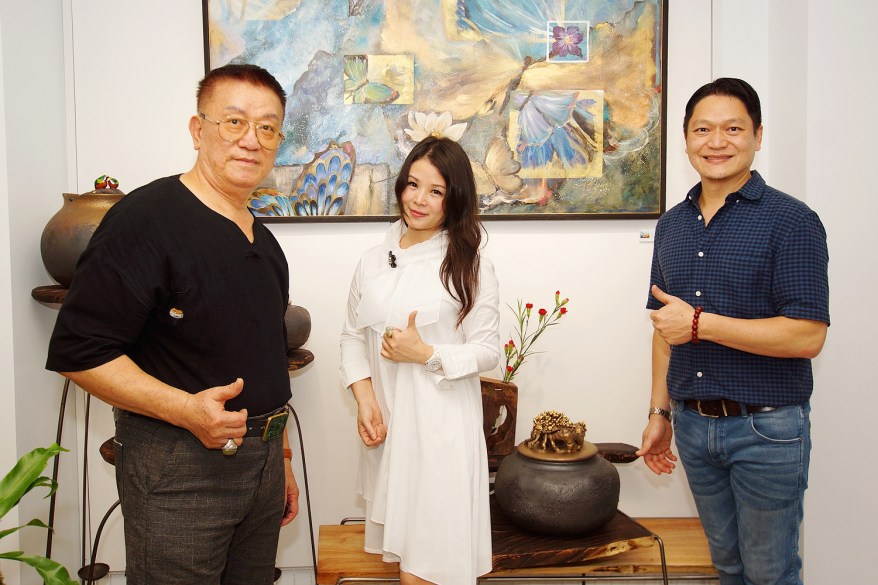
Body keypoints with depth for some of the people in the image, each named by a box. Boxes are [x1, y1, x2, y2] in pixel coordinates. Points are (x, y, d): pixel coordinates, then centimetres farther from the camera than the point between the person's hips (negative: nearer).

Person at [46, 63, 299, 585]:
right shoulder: (146, 219, -14)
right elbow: (79, 351, -17)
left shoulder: (265, 243, 12)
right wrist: (185, 409, -27)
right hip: (178, 467, -7)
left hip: (262, 458, 8)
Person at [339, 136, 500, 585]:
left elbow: (487, 351, -2)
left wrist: (427, 354, -15)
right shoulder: (373, 261, 9)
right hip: (385, 423, 4)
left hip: (442, 426, -4)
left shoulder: (469, 265, -3)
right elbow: (352, 337, 11)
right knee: (399, 548, 11)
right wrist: (365, 398, -3)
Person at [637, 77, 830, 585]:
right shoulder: (672, 225, 7)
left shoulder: (791, 221, -11)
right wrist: (660, 412, 12)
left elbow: (808, 336, -19)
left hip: (766, 428, -5)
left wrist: (699, 323, -20)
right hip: (693, 424, 6)